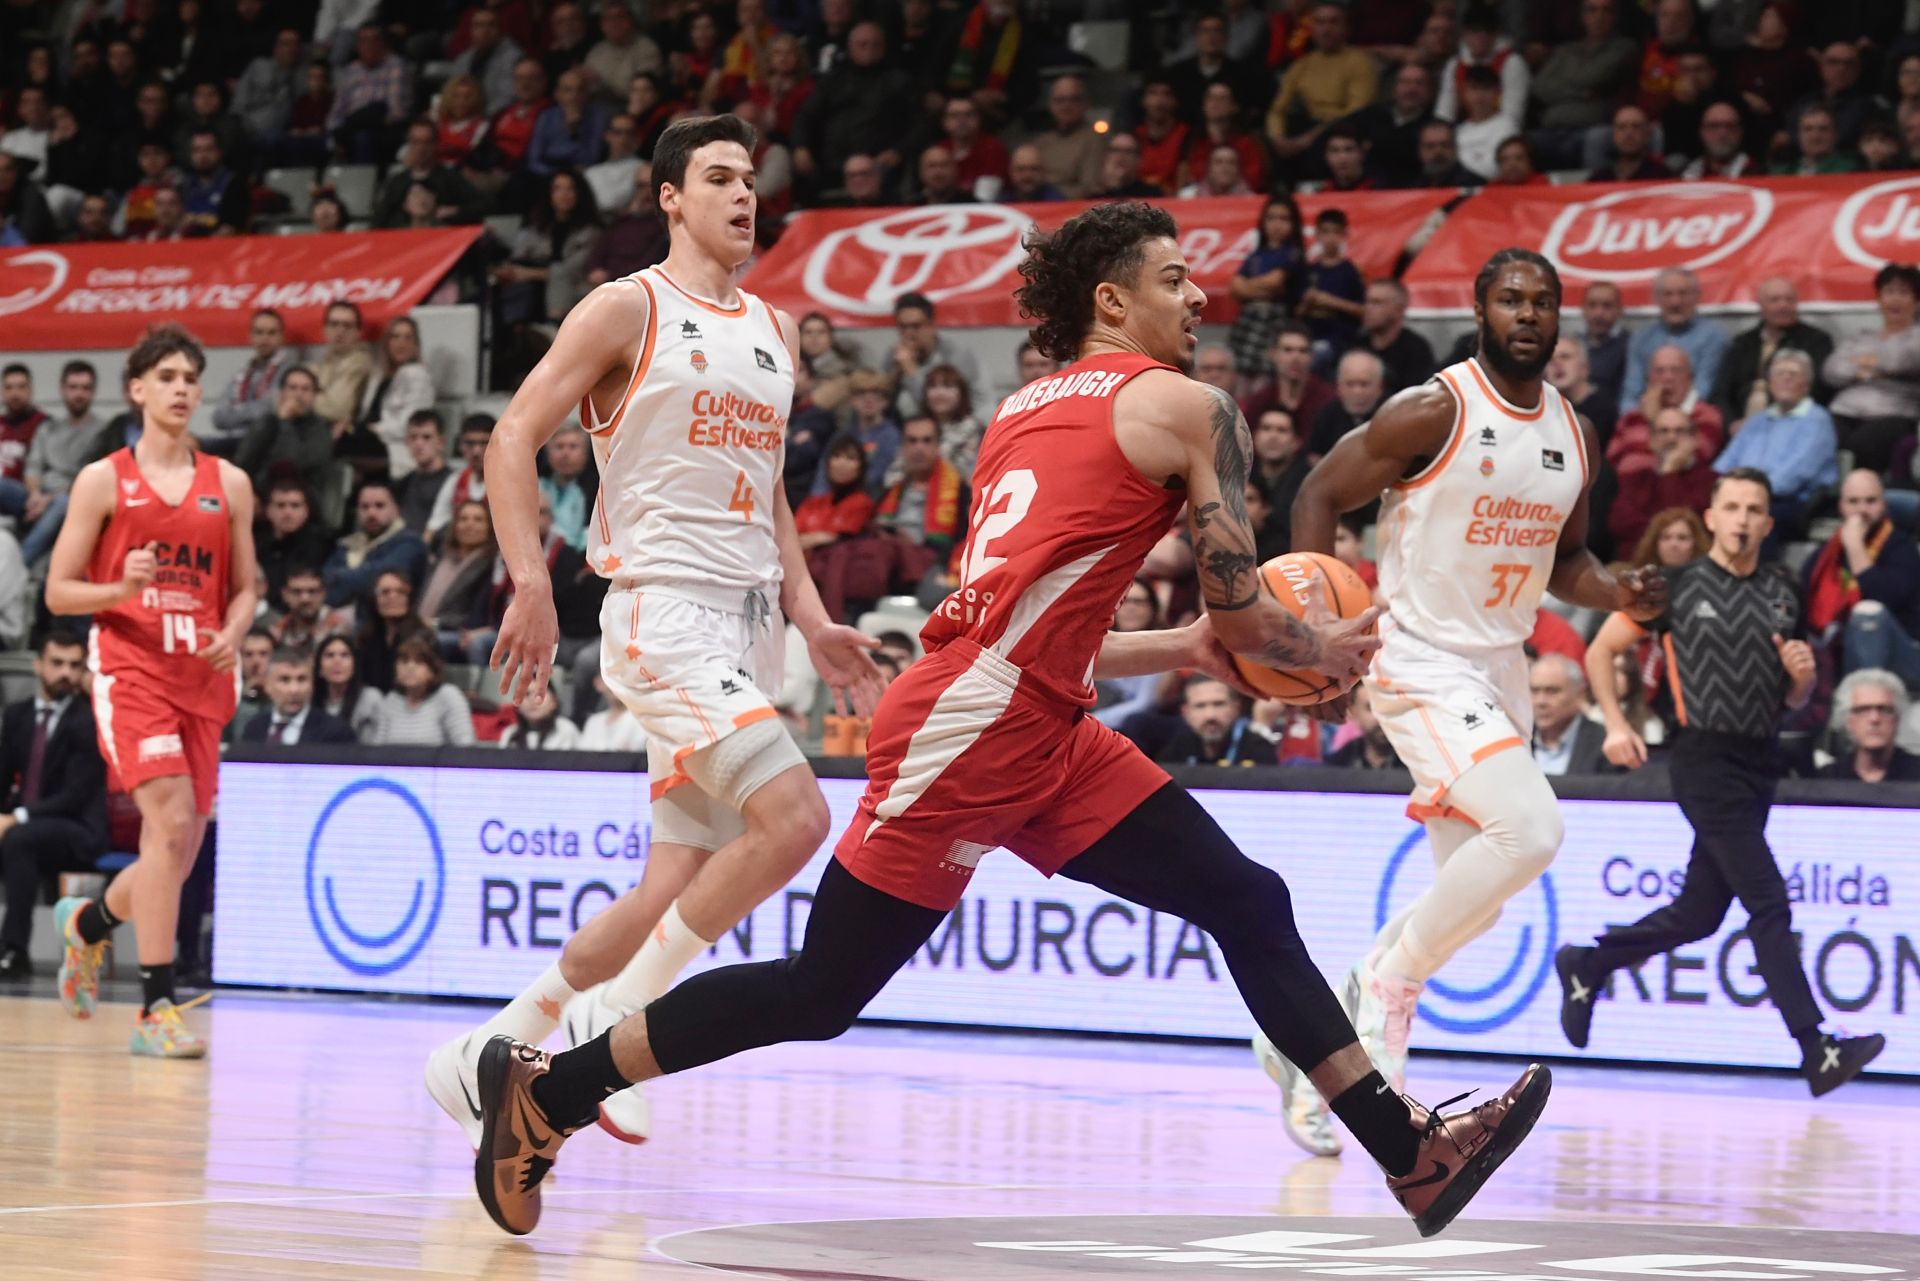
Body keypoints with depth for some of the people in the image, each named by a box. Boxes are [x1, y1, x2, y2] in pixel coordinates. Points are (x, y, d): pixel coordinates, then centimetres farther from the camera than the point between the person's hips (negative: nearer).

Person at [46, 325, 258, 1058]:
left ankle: (86, 922, 39)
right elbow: (58, 592, 2)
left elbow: (245, 590, 17)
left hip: (202, 678, 4)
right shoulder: (103, 480, 3)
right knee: (169, 819, -22)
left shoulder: (229, 484, 12)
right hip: (131, 667, -4)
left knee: (181, 849, 6)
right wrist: (120, 588, -17)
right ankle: (156, 1008, -19)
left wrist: (232, 635, -5)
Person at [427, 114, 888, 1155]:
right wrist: (531, 584, -18)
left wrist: (812, 622, 15)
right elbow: (514, 439, -7)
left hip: (749, 625, 8)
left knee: (678, 890, 3)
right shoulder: (630, 308, -3)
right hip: (664, 610, -8)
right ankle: (610, 1019, -10)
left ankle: (489, 1053, 15)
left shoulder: (776, 329, 19)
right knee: (792, 816, -23)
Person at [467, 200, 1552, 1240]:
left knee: (1247, 903, 6)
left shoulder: (1025, 413, 23)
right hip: (972, 726, -10)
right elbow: (1245, 614, -2)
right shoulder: (1189, 409, -1)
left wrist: (1185, 648, 32)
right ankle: (547, 1090, 6)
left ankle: (1412, 1156, 5)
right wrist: (1321, 648, 19)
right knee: (820, 994, -3)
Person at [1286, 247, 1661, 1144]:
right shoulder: (1434, 412, -13)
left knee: (1471, 897, 9)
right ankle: (1388, 983, -8)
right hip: (1419, 661, -8)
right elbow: (1319, 495, -8)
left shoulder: (1571, 434, 8)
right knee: (1529, 828, -26)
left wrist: (1615, 593, -3)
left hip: (1500, 668, 8)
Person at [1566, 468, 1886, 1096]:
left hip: (1759, 763, 6)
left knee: (1699, 914, 11)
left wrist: (1802, 677, -5)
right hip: (1705, 762, -6)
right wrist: (1616, 725, -7)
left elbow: (1793, 701, 18)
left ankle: (1585, 965, 32)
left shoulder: (1783, 595, 11)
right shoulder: (1677, 586, -3)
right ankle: (1817, 1051, -14)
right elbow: (1600, 650, 5)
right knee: (1768, 903, -13)